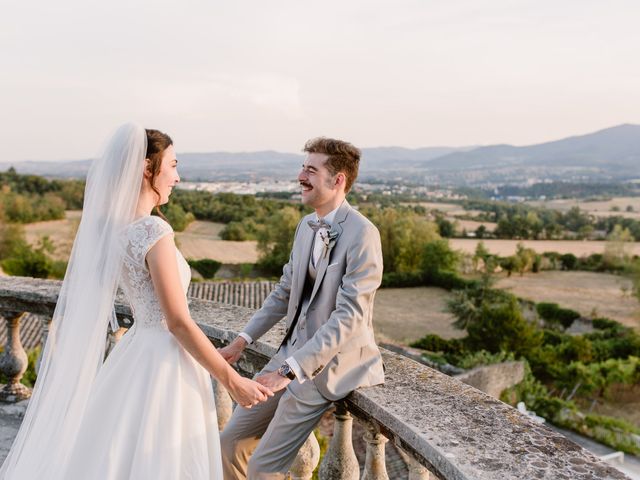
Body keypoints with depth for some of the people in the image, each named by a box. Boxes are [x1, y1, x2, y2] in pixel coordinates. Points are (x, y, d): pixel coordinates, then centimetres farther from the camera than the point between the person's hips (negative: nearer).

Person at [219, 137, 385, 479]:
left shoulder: (362, 234, -20)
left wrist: (290, 370, -27)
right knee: (231, 442, 10)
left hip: (329, 363, -8)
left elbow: (349, 316, -25)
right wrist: (243, 339, 9)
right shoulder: (306, 225, 6)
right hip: (294, 351, 8)